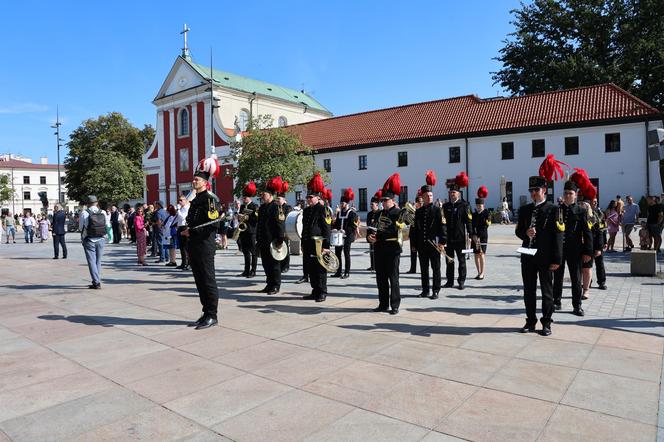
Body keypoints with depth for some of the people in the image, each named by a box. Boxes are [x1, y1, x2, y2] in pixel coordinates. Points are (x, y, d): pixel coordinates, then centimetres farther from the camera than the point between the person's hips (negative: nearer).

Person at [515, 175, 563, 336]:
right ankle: (530, 321, 20)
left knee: (547, 291, 6)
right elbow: (518, 231, 12)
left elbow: (558, 235, -7)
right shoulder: (524, 209, 9)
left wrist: (557, 259, -12)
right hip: (528, 256, 4)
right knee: (529, 291, 10)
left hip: (545, 257, -4)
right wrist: (526, 233, -13)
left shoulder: (553, 209, -4)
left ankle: (546, 323, 17)